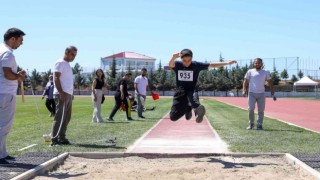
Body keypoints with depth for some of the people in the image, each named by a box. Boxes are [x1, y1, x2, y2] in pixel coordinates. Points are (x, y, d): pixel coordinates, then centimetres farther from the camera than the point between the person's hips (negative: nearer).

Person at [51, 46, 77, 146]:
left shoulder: (67, 64, 22)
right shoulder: (60, 63, -6)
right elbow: (56, 78, -14)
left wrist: (71, 93, 18)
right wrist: (61, 92, -21)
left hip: (68, 95, 10)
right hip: (62, 94, -10)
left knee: (66, 118, 11)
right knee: (60, 117, -11)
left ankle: (62, 138, 17)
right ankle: (54, 140, -11)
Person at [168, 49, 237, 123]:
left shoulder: (196, 65, -7)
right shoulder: (177, 64, -8)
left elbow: (212, 65, -5)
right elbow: (171, 64, -32)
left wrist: (227, 63, -13)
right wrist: (173, 58, -56)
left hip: (191, 91, -1)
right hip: (180, 92, 1)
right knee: (173, 117, -1)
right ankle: (187, 108, 20)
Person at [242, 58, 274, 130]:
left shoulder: (265, 73, 9)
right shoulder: (250, 72, 6)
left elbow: (270, 82, 11)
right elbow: (245, 81, 5)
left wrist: (272, 92, 2)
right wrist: (244, 90, -10)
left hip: (261, 94, 1)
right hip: (252, 93, -1)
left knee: (261, 110, 0)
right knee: (251, 108, -10)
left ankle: (259, 125, 9)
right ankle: (251, 123, 7)